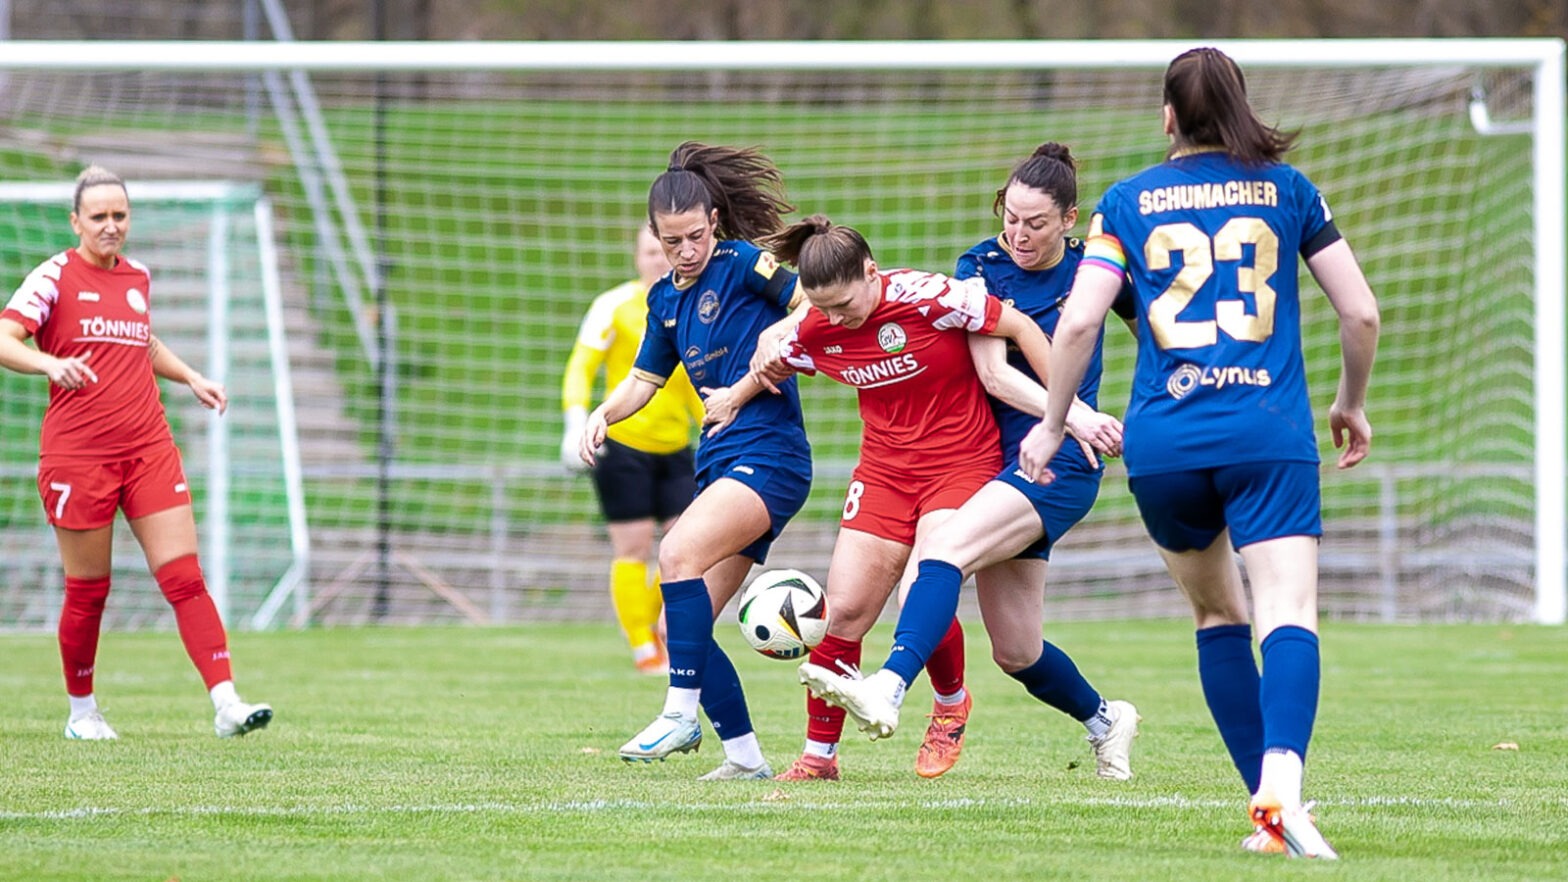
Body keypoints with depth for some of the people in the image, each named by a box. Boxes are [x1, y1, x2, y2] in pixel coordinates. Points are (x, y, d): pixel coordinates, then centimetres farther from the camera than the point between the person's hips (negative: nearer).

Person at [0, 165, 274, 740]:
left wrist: (190, 377, 24)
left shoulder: (138, 279, 14)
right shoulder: (55, 277, -3)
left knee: (185, 578, -7)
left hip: (149, 450, 4)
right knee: (88, 592, 3)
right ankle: (81, 711, 21)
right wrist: (49, 364, -34)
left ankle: (226, 703, -13)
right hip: (78, 456, -4)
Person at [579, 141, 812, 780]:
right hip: (720, 463, 9)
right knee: (681, 627, 2)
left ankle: (682, 714, -25)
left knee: (679, 553, -29)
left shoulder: (741, 264, -6)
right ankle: (745, 757, 8)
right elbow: (645, 379, 26)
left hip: (770, 456, -9)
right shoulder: (666, 299, 15)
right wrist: (603, 414, 6)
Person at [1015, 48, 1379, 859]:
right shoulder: (1287, 189, 10)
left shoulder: (1129, 201, 9)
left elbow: (1079, 321, -1)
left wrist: (1051, 425, 12)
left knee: (1217, 614, 19)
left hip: (1162, 442, 2)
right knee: (1289, 614, -14)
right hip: (1269, 434, -2)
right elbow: (1361, 312, 10)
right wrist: (1352, 404, 27)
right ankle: (1282, 787, -39)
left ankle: (1269, 806, 14)